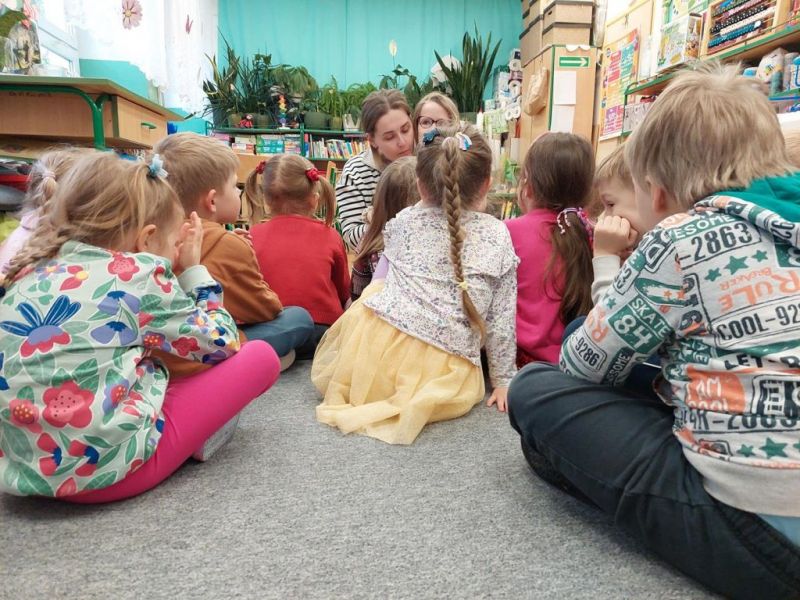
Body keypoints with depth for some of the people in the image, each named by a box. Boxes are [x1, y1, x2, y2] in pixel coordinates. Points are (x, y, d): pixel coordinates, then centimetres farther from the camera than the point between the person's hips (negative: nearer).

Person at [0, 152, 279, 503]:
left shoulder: (28, 272, 9)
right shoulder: (141, 273, -9)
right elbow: (221, 344, 1)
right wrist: (193, 269, 10)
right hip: (108, 466, -8)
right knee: (261, 357, -1)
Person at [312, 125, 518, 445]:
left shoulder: (404, 221, 9)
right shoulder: (497, 235, 6)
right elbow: (502, 317, 7)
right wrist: (503, 379, 16)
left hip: (376, 348, 1)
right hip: (441, 371, -1)